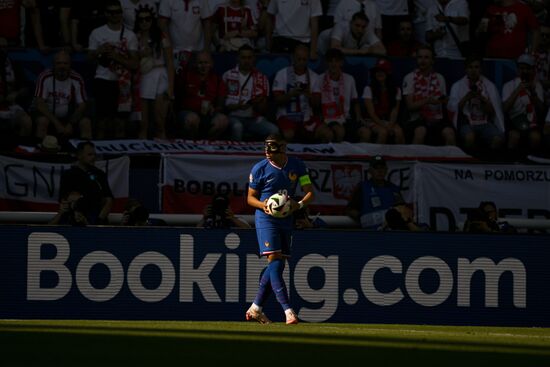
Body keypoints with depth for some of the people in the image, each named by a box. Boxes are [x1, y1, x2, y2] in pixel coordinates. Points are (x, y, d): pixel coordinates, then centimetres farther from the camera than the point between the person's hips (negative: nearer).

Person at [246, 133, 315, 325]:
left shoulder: (297, 166, 0)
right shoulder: (260, 169, -7)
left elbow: (310, 192, 1)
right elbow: (250, 197, 1)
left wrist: (299, 204, -20)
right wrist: (264, 205, -21)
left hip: (286, 220, 5)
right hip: (266, 218, -5)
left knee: (278, 266, 7)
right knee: (274, 262, -16)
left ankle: (255, 309, 18)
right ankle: (288, 310, -23)